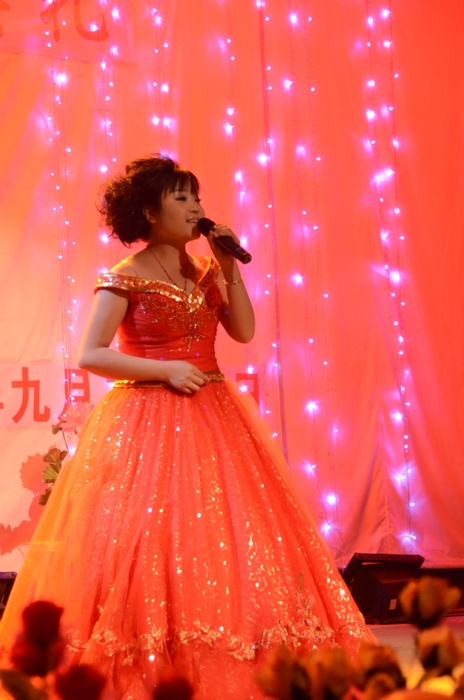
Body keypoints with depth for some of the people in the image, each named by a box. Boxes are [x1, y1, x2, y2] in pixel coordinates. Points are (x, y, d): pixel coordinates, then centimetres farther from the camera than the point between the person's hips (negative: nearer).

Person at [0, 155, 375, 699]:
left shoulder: (204, 272, 12)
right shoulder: (125, 278, -5)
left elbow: (244, 331, 6)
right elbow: (91, 355, -9)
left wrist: (230, 268, 0)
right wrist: (165, 370, -15)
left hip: (213, 420, 6)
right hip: (148, 424, -6)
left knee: (231, 537, 2)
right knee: (150, 548, -9)